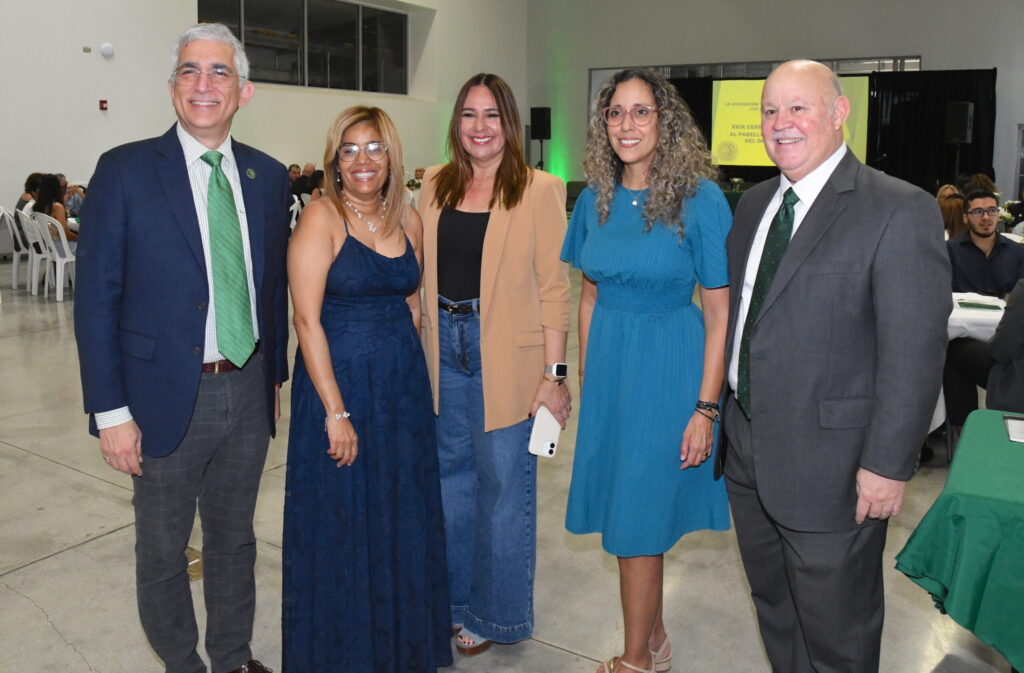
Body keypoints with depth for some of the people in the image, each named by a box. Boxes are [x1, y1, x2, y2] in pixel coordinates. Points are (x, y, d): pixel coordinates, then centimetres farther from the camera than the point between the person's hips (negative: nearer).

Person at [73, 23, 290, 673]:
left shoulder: (268, 176, 3)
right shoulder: (125, 171, -9)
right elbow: (96, 300, -9)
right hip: (167, 397, -3)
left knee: (235, 539, 20)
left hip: (248, 391, 4)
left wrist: (275, 374, 11)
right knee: (162, 551, 14)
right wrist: (110, 411, -12)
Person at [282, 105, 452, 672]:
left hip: (404, 385, 6)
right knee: (340, 523, 8)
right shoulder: (321, 218, -11)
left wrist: (408, 367, 5)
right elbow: (307, 320, -15)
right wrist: (336, 411, -18)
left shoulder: (408, 220, 6)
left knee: (402, 517, 16)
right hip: (339, 382, -5)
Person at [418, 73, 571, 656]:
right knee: (452, 473, 15)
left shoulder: (539, 191, -5)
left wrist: (554, 374, -12)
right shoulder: (435, 186, 8)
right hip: (443, 350, 5)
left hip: (506, 354, -4)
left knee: (504, 482, 6)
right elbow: (421, 275, 11)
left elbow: (553, 289, -8)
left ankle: (497, 612, 26)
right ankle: (455, 596, 35)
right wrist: (414, 350, 5)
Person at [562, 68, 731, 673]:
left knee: (639, 516, 2)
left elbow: (720, 313, -12)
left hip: (668, 367, -5)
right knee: (625, 509, 15)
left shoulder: (700, 199, -12)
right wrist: (588, 378, 9)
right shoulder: (596, 200, 4)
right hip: (609, 366, 6)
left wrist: (706, 407, -15)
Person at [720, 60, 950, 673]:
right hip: (746, 450, 7)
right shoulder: (755, 204, 9)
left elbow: (914, 351, -17)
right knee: (772, 604, 24)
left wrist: (888, 464, -17)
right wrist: (720, 407, 12)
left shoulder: (900, 211, -14)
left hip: (829, 463, -6)